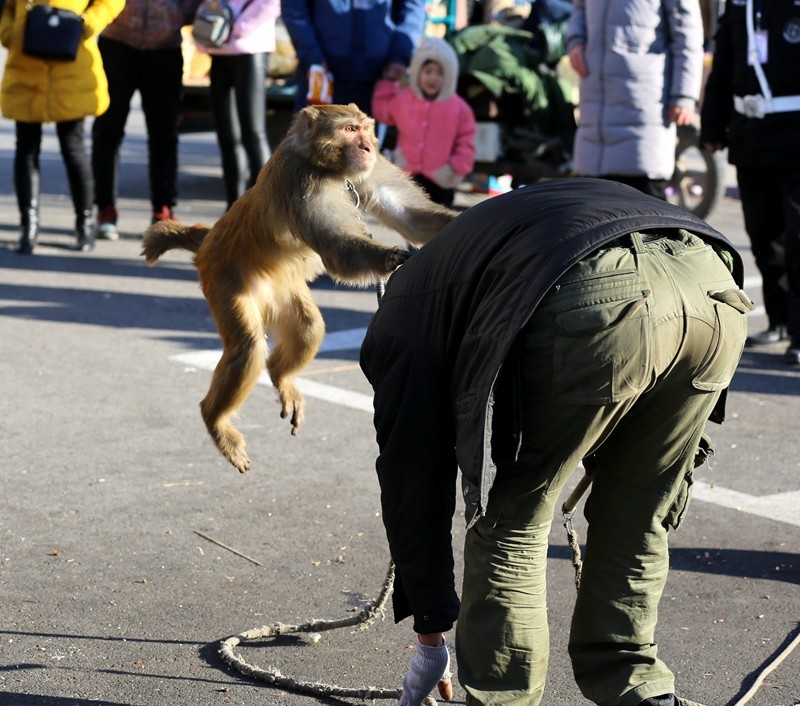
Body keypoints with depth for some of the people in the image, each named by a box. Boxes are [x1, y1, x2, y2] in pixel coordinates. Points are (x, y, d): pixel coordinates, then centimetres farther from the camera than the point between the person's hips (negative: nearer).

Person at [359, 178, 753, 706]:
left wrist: (430, 633, 34)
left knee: (510, 524, 15)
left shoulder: (406, 312, 27)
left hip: (598, 306, -6)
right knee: (637, 526, 24)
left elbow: (412, 477, 26)